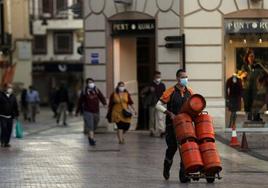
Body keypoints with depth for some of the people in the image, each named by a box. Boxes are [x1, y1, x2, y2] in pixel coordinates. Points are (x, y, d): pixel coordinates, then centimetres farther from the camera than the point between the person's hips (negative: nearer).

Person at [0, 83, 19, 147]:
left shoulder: (13, 96, 10)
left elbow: (15, 106, 15)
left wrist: (16, 114, 13)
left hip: (10, 116, 4)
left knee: (9, 130, 3)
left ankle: (7, 142, 12)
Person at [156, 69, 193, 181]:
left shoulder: (189, 92, 6)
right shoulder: (170, 92, -8)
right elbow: (158, 105, -8)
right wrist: (170, 113, -18)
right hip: (172, 125, -3)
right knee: (172, 147, -1)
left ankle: (183, 174, -1)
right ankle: (166, 168, 28)